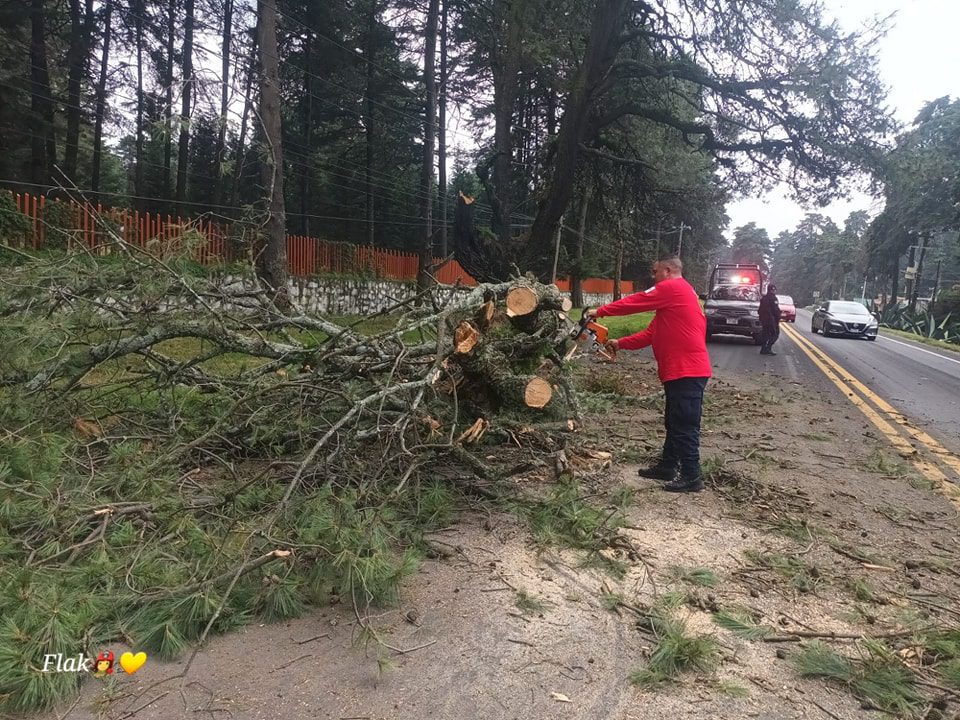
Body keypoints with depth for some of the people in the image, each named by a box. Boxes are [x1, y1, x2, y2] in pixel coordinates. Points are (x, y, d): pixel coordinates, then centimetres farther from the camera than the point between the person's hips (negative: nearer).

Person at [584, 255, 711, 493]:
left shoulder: (672, 287, -10)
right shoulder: (676, 294, 22)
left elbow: (635, 302, -8)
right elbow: (651, 334, 19)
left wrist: (600, 311, 2)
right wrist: (621, 344, 15)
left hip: (687, 371, -11)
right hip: (681, 371, 11)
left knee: (685, 426, -4)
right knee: (674, 423, 17)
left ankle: (691, 477, 3)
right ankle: (667, 467, 27)